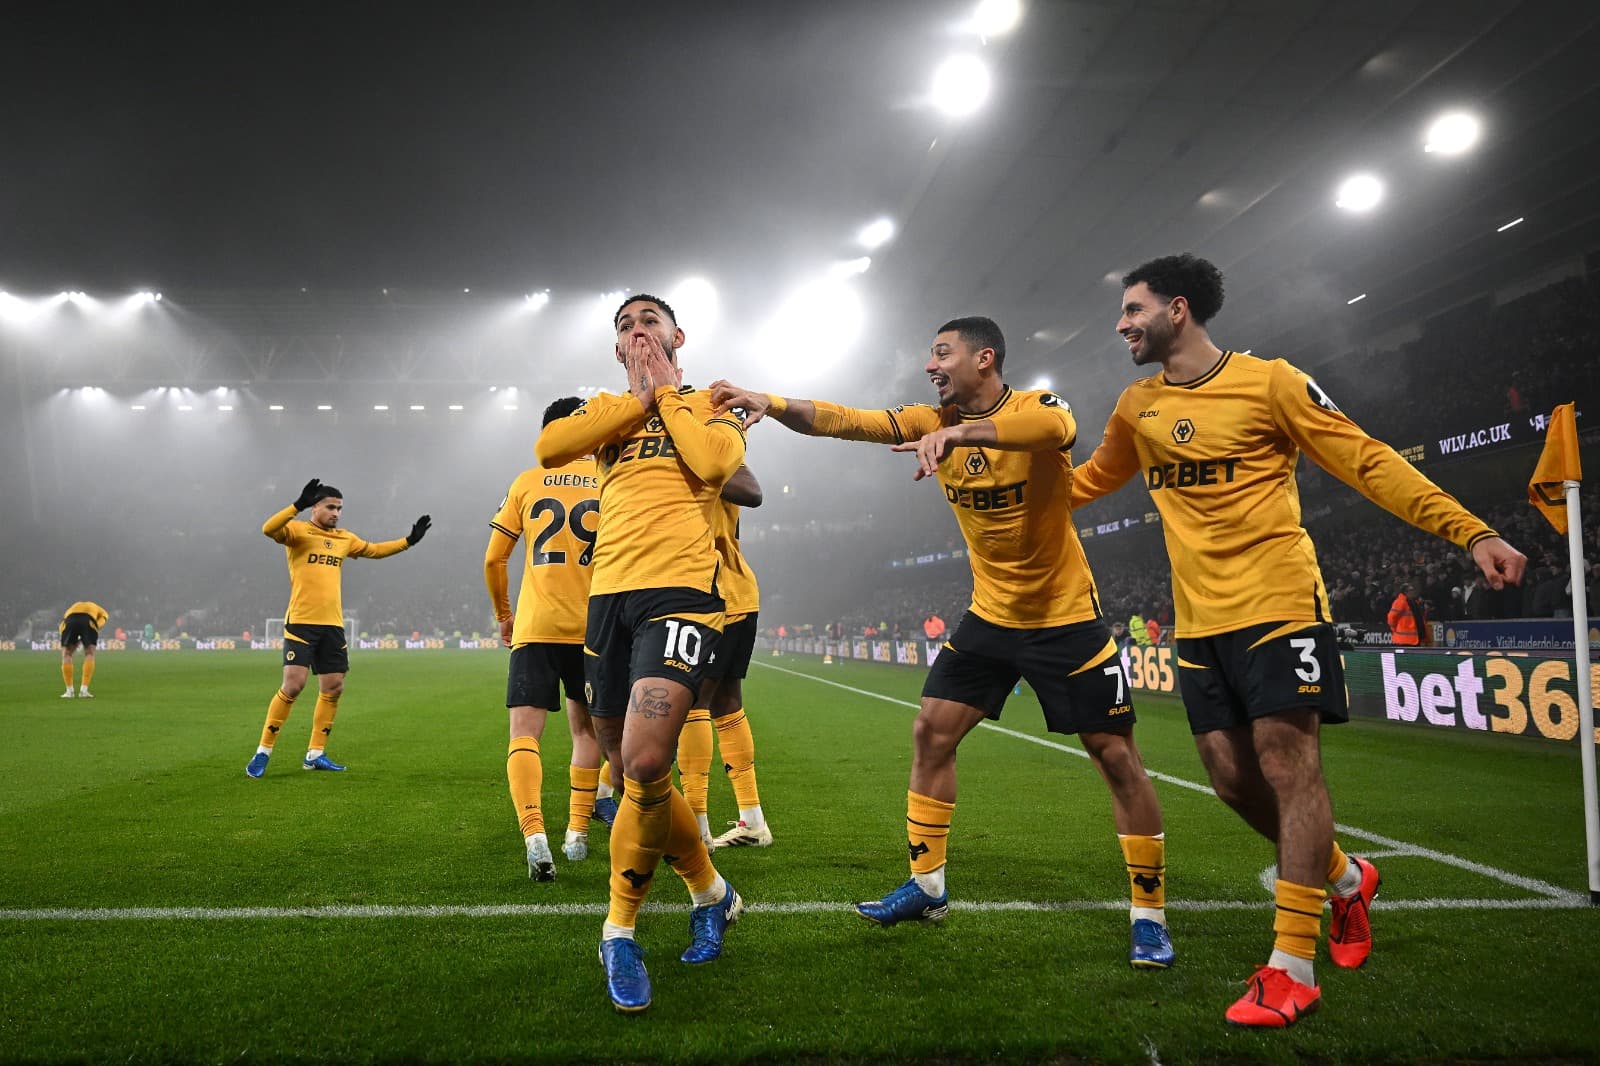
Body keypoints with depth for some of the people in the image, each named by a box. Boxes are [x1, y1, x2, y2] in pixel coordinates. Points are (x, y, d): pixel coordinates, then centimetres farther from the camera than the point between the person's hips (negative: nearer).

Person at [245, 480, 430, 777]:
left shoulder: (345, 539, 16)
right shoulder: (298, 531, -2)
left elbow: (374, 550, 32)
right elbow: (269, 529, -22)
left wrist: (409, 540, 26)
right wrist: (298, 505, -33)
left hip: (333, 624, 6)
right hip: (301, 621, -6)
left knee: (333, 688, 5)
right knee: (293, 684, -13)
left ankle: (315, 754, 17)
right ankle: (262, 752, 0)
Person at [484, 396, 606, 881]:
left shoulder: (527, 482, 7)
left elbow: (492, 560, 8)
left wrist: (504, 614, 22)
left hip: (535, 627, -1)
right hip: (593, 626, 1)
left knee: (524, 734, -4)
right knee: (586, 731, 17)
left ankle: (534, 836, -24)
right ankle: (577, 835, 18)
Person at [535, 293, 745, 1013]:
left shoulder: (709, 404, 13)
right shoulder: (609, 410, 22)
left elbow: (714, 462, -11)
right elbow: (549, 447, 0)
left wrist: (668, 392, 3)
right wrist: (639, 397, 2)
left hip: (681, 590, -5)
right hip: (609, 595, 5)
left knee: (644, 764, -22)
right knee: (631, 772, 8)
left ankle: (620, 928, -2)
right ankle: (711, 893, 30)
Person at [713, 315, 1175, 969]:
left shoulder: (1035, 405, -16)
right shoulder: (934, 421, -1)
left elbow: (1057, 428, -41)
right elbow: (846, 422, -11)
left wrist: (960, 433, -55)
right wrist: (772, 404, -26)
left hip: (1065, 616, -5)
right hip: (989, 615, 5)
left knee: (1117, 757, -2)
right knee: (930, 734, 2)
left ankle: (1149, 915, 13)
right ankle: (926, 887, 17)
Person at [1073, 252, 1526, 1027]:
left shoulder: (1268, 382, -6)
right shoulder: (1137, 408, 10)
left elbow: (1366, 461, -5)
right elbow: (1089, 481, 24)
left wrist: (1469, 532, -11)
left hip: (1278, 603, -6)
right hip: (1198, 618, 6)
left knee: (1287, 763, -10)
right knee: (1232, 775, 5)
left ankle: (1291, 968, -2)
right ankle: (1345, 878, 31)